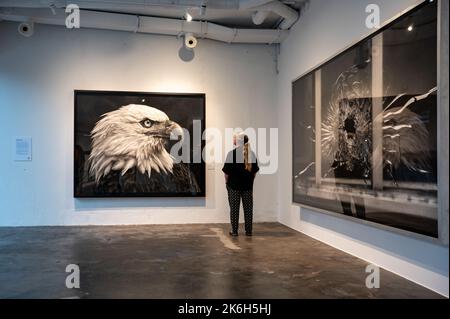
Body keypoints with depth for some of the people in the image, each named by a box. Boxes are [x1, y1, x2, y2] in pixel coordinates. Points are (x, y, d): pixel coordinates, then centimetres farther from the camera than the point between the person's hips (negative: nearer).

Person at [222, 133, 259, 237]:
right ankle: (249, 230, 15)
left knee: (234, 208, 6)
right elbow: (255, 171, 6)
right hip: (248, 185, 3)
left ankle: (234, 231, 10)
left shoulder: (232, 153, -12)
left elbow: (227, 171, -10)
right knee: (248, 208, 10)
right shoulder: (251, 154, 1)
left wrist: (227, 182, 5)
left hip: (234, 185, -3)